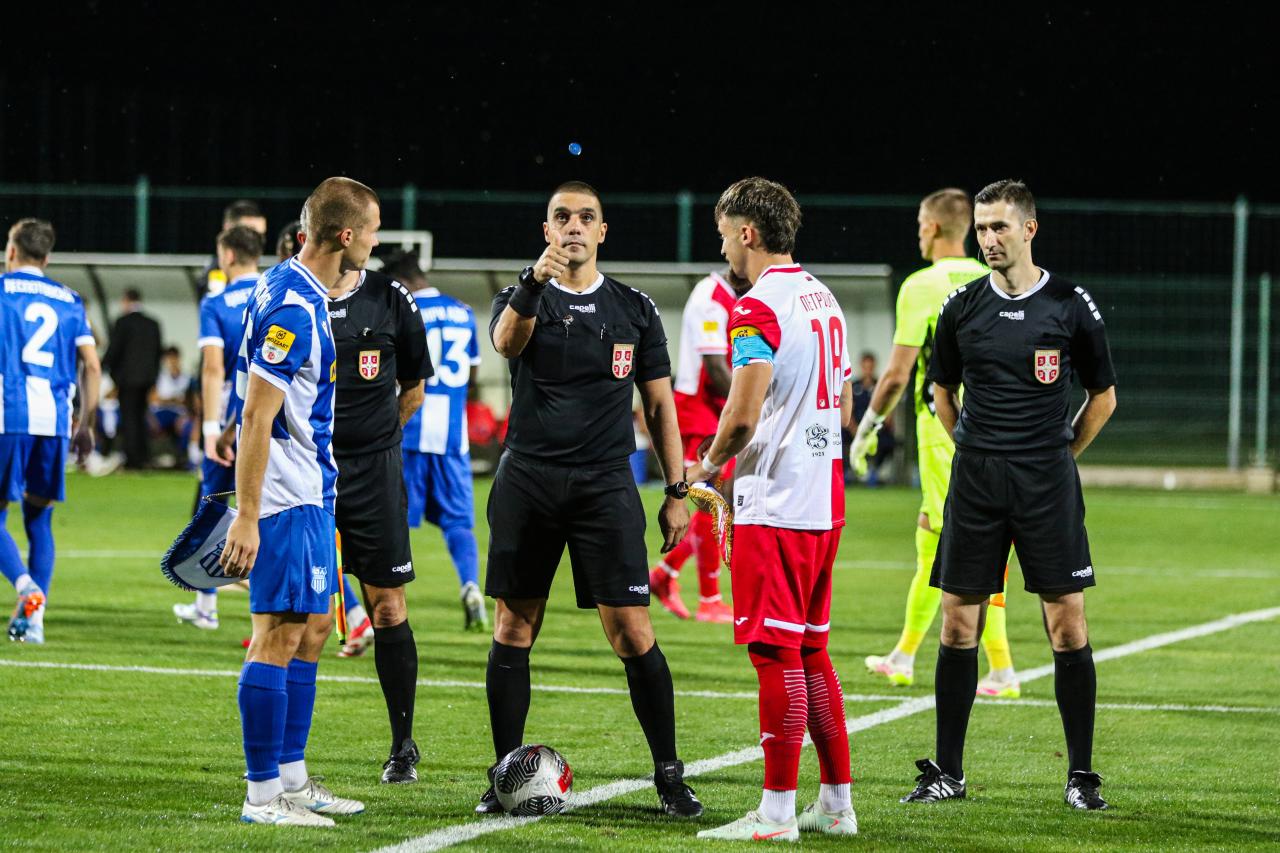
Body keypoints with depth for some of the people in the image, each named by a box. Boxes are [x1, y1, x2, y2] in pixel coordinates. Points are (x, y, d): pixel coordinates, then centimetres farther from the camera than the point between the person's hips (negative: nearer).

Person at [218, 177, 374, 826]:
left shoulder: (303, 294, 13)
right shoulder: (293, 307, -19)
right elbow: (256, 415, -22)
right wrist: (246, 517, -23)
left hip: (311, 492, 10)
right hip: (287, 498, -10)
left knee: (313, 628, 15)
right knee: (280, 636, -7)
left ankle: (292, 778, 22)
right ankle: (263, 796, -3)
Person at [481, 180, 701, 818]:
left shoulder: (634, 310, 9)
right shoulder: (521, 298, 5)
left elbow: (659, 406, 13)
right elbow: (506, 342, -20)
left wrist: (676, 491, 6)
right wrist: (535, 283, -38)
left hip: (605, 486, 0)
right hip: (527, 483, 0)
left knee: (632, 633, -6)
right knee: (513, 628, 3)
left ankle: (669, 775, 2)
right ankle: (505, 776, 12)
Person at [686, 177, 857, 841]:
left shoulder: (759, 308, -14)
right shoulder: (823, 300, 15)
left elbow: (743, 416, -20)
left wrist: (710, 463, -2)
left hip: (774, 507, -9)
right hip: (824, 503, 9)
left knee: (777, 655, -6)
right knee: (811, 653, 14)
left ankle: (777, 812, -5)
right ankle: (836, 804, 17)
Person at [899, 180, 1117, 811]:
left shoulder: (1071, 307, -1)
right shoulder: (962, 307, 5)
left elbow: (1103, 396, 9)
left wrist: (1058, 456, 8)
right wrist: (976, 451, 13)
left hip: (1048, 480, -2)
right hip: (974, 477, 2)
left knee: (1068, 625, -4)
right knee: (958, 623, 1)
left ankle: (1081, 775, 3)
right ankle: (948, 772, 10)